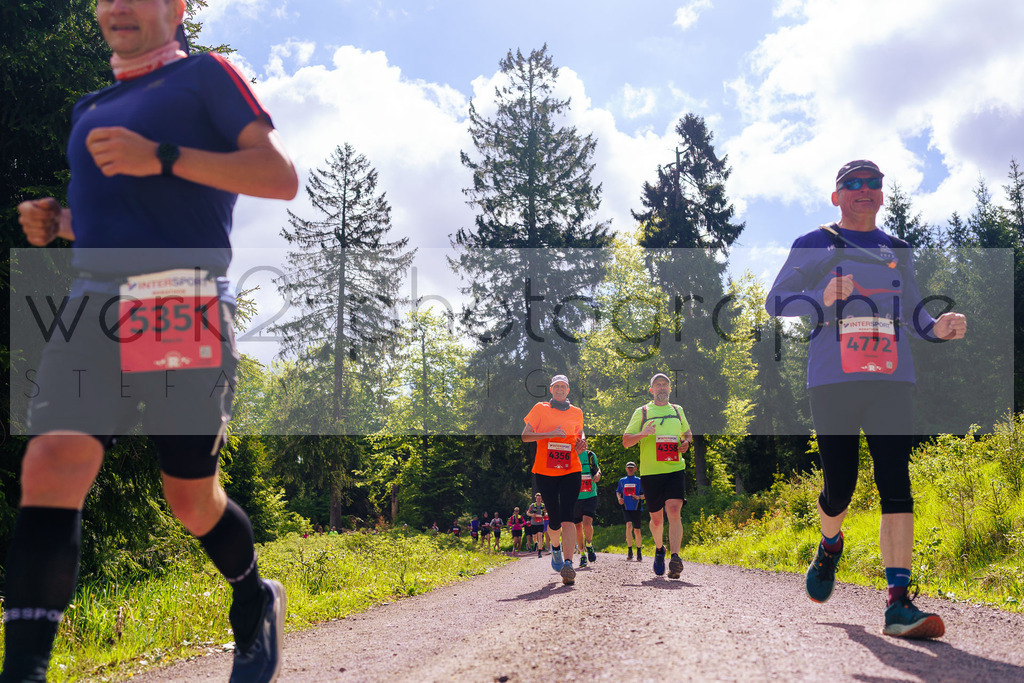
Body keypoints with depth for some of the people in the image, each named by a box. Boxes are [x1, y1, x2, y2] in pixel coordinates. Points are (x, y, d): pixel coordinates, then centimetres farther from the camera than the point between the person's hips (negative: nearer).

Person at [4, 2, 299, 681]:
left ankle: (256, 602, 34)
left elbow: (282, 177, -6)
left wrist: (161, 157, -15)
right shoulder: (91, 107, 25)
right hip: (93, 302, 6)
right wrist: (57, 222, 12)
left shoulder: (204, 76, 5)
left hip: (183, 305, -5)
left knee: (192, 499, 4)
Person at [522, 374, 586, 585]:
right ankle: (555, 547, 39)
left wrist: (581, 443, 5)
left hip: (571, 471, 1)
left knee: (567, 516, -16)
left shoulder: (576, 413, 12)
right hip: (545, 472, -1)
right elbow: (525, 436, -3)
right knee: (554, 519, 6)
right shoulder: (540, 409, 4)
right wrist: (550, 434, -16)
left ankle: (567, 564, -23)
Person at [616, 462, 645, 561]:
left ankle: (639, 552, 23)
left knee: (637, 530, 4)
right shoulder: (622, 481, 11)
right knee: (629, 526, -21)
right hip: (626, 508, 0)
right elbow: (618, 492, 24)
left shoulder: (639, 481, 5)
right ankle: (629, 551, -14)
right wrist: (619, 498, 3)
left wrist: (639, 497, -16)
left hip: (636, 508, 0)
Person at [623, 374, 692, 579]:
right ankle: (659, 549, 35)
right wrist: (642, 433, -16)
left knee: (674, 511, -18)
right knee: (656, 518, 7)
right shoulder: (641, 412, 6)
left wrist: (686, 442, 6)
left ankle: (675, 558, -25)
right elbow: (625, 441, 4)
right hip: (651, 472, -1)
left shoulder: (678, 410, 15)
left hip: (675, 469, 1)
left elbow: (687, 433, 30)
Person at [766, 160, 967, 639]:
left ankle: (899, 603, -13)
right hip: (832, 381, -2)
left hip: (892, 382, 2)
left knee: (896, 486, -10)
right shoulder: (812, 247, 10)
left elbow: (912, 314, 23)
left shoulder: (899, 253, 20)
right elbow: (775, 302, 4)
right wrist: (823, 302, -14)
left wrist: (939, 328, 0)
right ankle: (830, 545, 34)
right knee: (839, 488, -2)